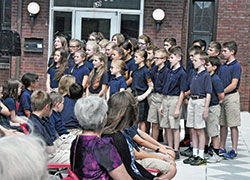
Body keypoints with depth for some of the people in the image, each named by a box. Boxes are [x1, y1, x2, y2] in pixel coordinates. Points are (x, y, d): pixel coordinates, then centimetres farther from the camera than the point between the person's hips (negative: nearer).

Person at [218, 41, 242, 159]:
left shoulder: (236, 66, -9)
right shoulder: (223, 66, 14)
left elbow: (233, 84, -16)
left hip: (231, 96, -8)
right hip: (221, 97, 8)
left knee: (233, 125, -3)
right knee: (222, 124, 11)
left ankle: (234, 150, 1)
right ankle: (222, 148, 19)